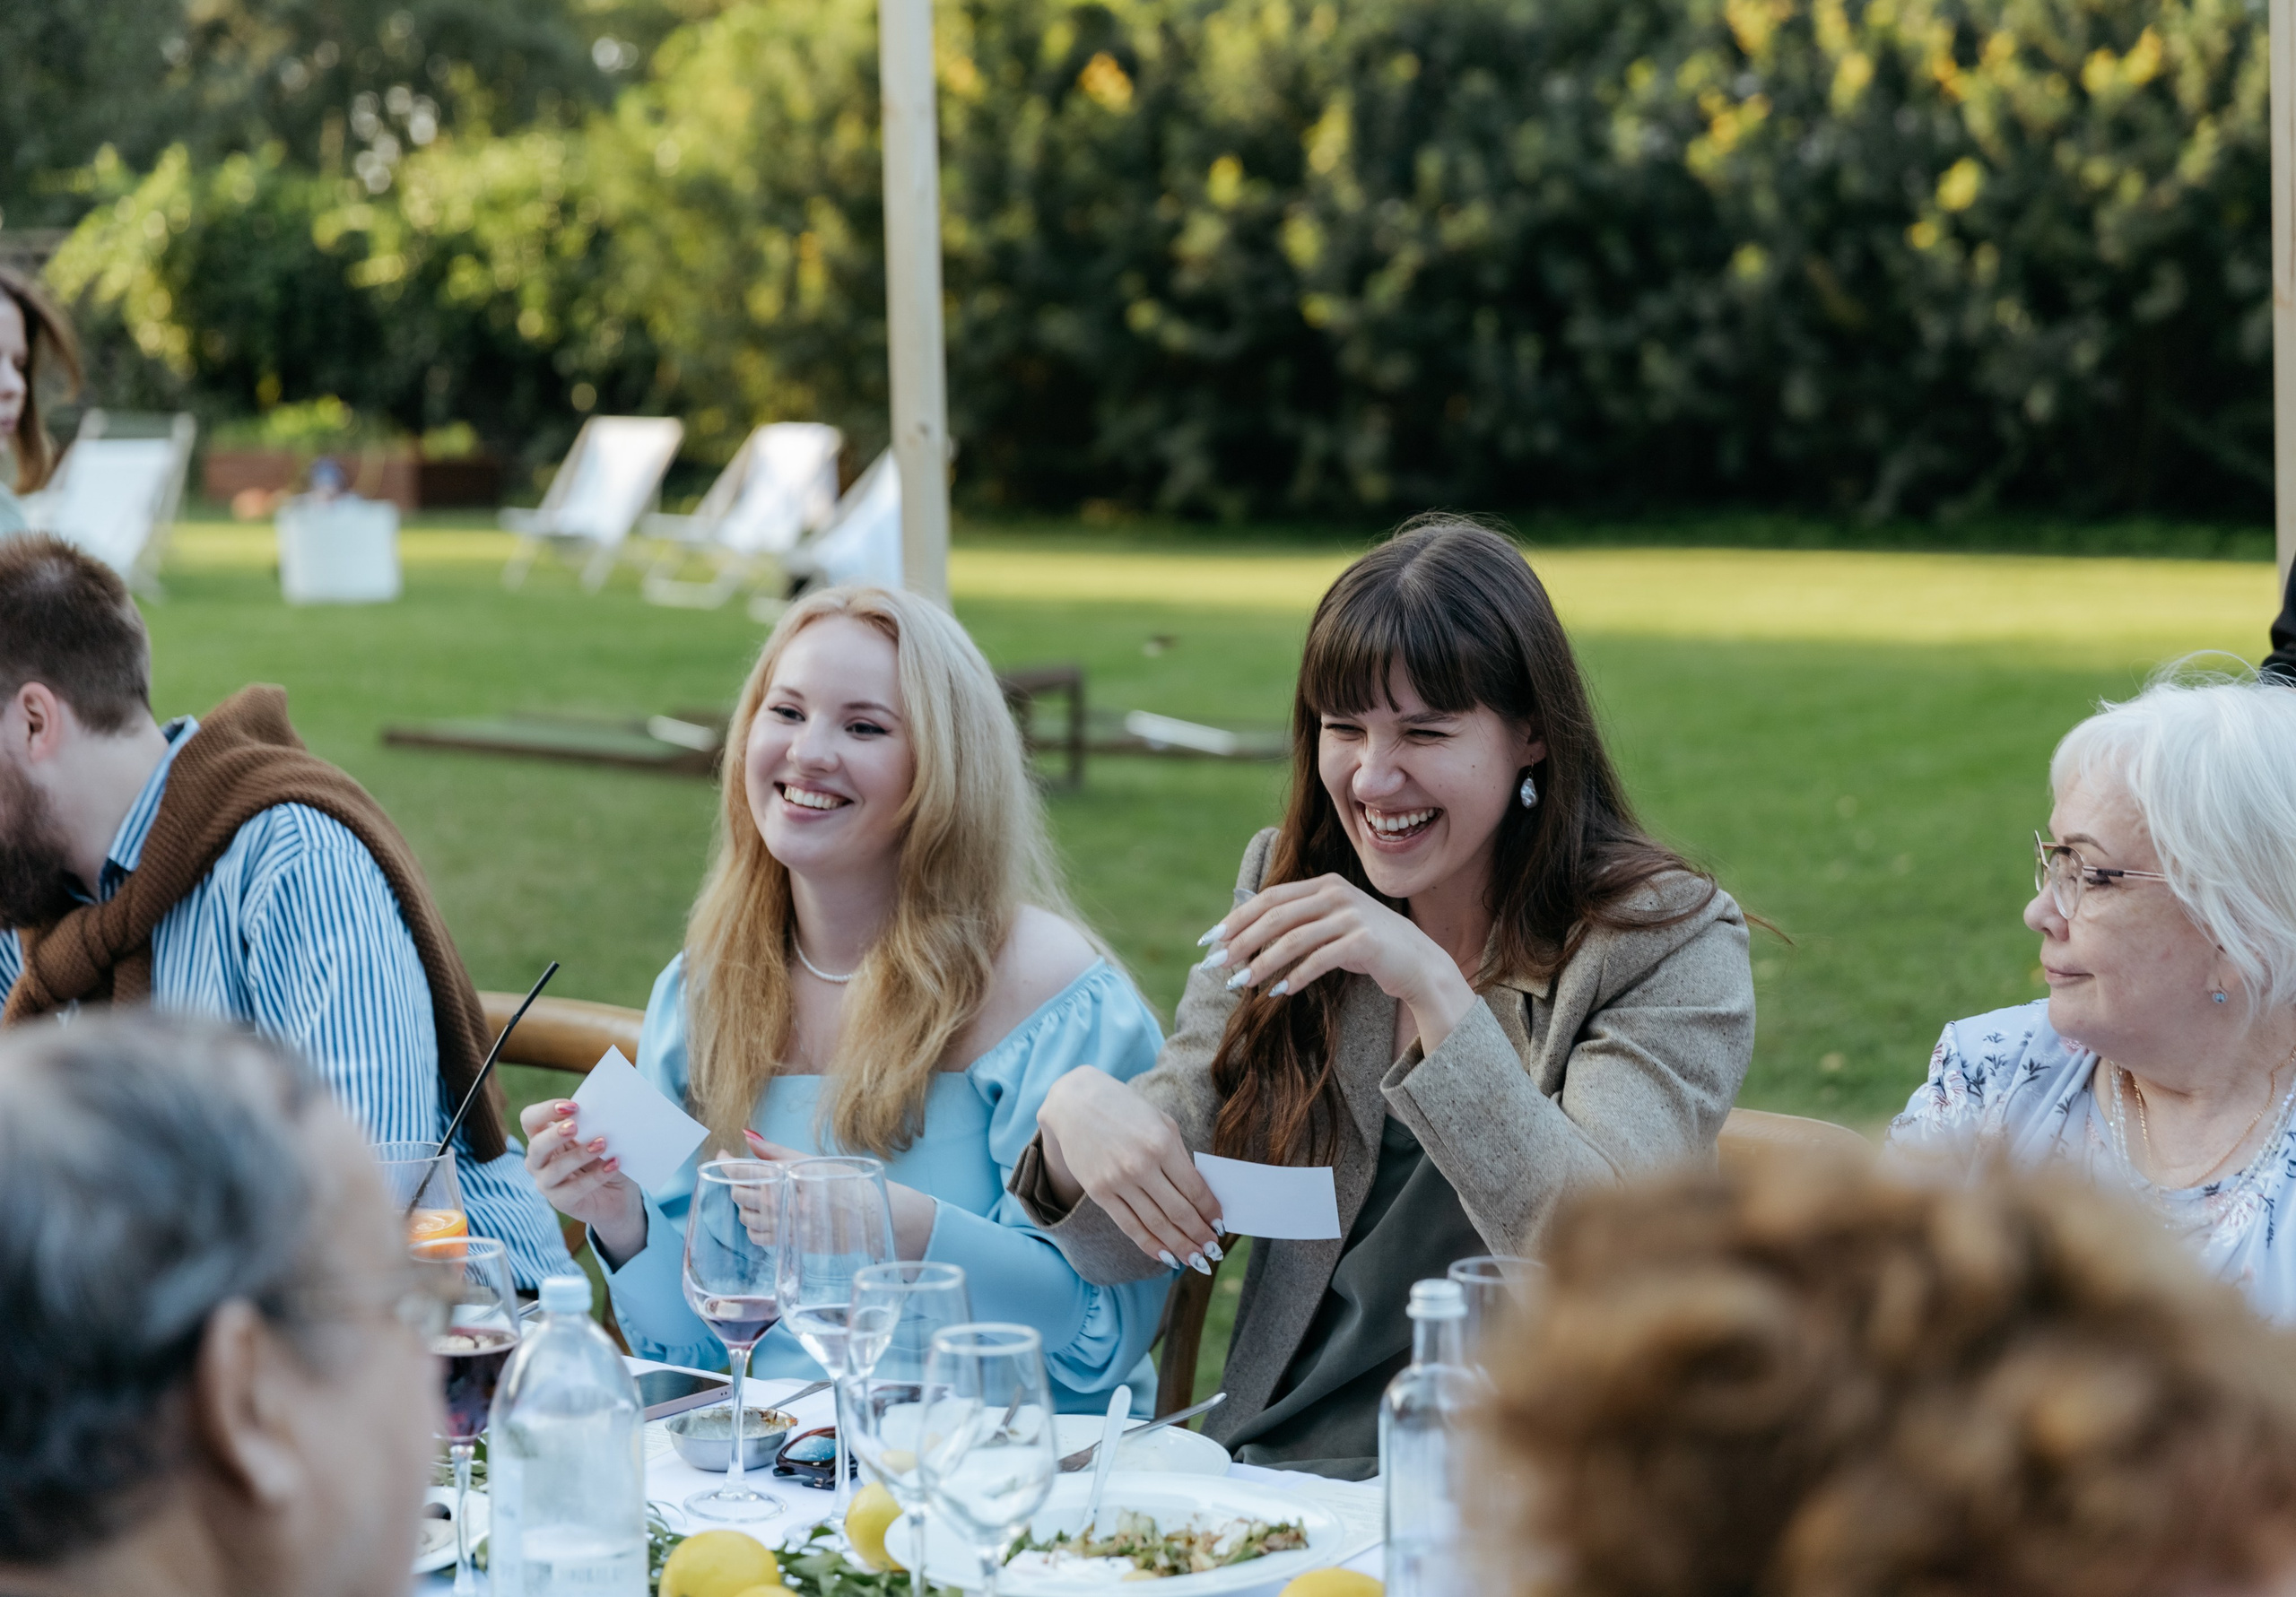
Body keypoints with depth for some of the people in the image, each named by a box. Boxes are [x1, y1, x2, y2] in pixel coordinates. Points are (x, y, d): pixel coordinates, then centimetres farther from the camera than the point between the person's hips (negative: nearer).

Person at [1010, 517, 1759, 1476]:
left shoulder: (1668, 944, -4)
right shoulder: (1283, 891, 9)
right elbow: (1135, 1243, 7)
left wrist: (1434, 987, -24)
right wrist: (1077, 1113, -16)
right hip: (1266, 1466, 5)